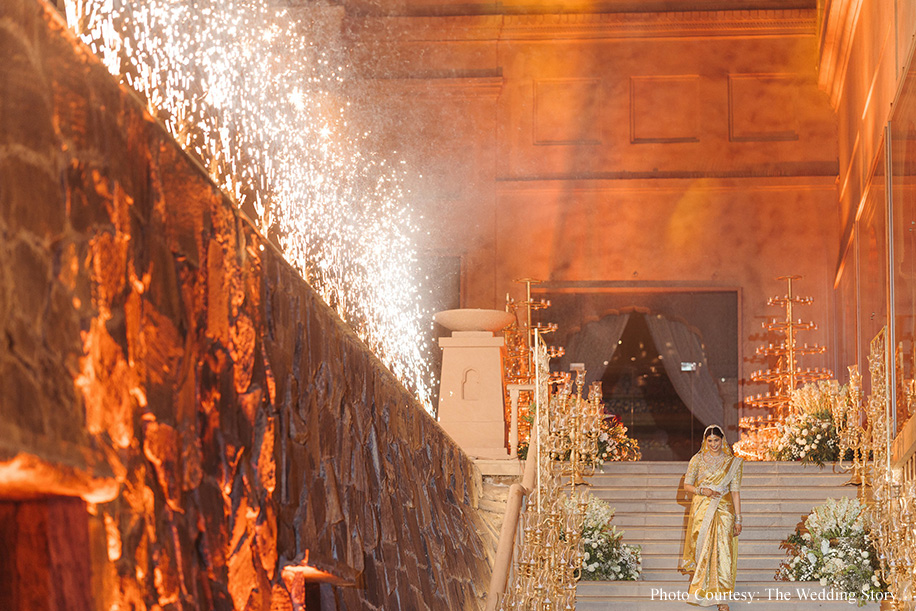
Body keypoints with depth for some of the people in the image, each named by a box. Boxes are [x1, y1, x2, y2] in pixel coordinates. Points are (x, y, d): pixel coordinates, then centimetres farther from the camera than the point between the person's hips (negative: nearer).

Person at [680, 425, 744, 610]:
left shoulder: (732, 463, 5)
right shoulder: (697, 460, 5)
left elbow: (735, 491, 3)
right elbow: (687, 485, 7)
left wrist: (737, 518, -1)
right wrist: (703, 491, -12)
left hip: (723, 511, -1)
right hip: (702, 510, 1)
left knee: (723, 551, -7)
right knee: (703, 549, 2)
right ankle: (701, 591, 20)